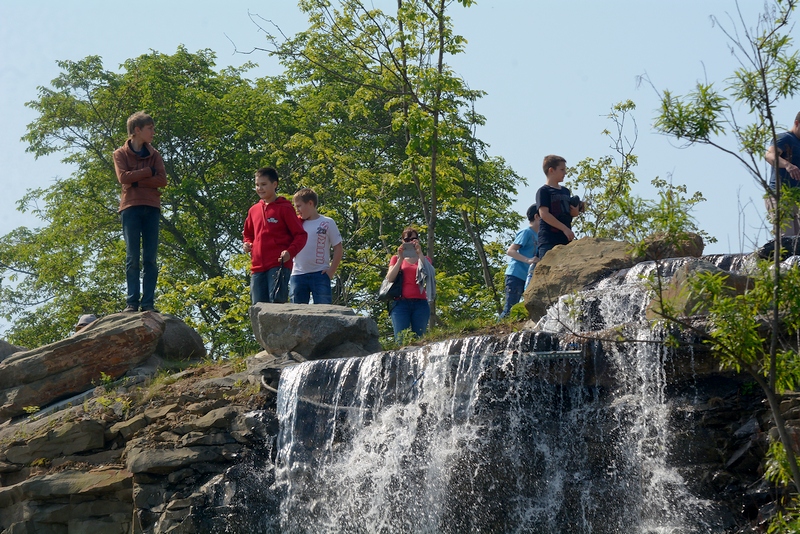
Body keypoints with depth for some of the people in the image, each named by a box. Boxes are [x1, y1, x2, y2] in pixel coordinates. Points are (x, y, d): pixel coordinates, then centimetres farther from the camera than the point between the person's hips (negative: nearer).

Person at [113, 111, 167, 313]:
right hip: (130, 207, -2)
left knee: (150, 258, -2)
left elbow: (162, 180, 1)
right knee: (132, 257, -5)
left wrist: (135, 181, -7)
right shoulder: (120, 153, 8)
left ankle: (148, 302, -4)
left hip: (151, 208, 2)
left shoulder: (154, 154, 15)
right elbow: (124, 177, -9)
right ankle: (132, 302, -6)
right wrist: (149, 172, -3)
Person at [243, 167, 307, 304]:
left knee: (276, 302, -14)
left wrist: (290, 252, -18)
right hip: (257, 267, 6)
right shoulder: (254, 210, 16)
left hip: (279, 265, -6)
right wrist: (247, 244, 9)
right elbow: (248, 234, 31)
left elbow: (300, 235, -2)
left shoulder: (284, 208, -1)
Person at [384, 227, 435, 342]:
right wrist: (401, 258, -3)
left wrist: (420, 254, -10)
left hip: (420, 303, 1)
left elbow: (430, 273, -3)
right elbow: (389, 278, 2)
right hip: (401, 303, -1)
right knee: (401, 339, -14)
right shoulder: (396, 258, 18)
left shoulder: (424, 259, 19)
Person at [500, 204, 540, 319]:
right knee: (510, 308, -12)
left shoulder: (536, 236, 17)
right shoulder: (527, 232, -7)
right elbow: (510, 251, -15)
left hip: (525, 277, 8)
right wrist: (528, 260, -26)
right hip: (516, 275, -8)